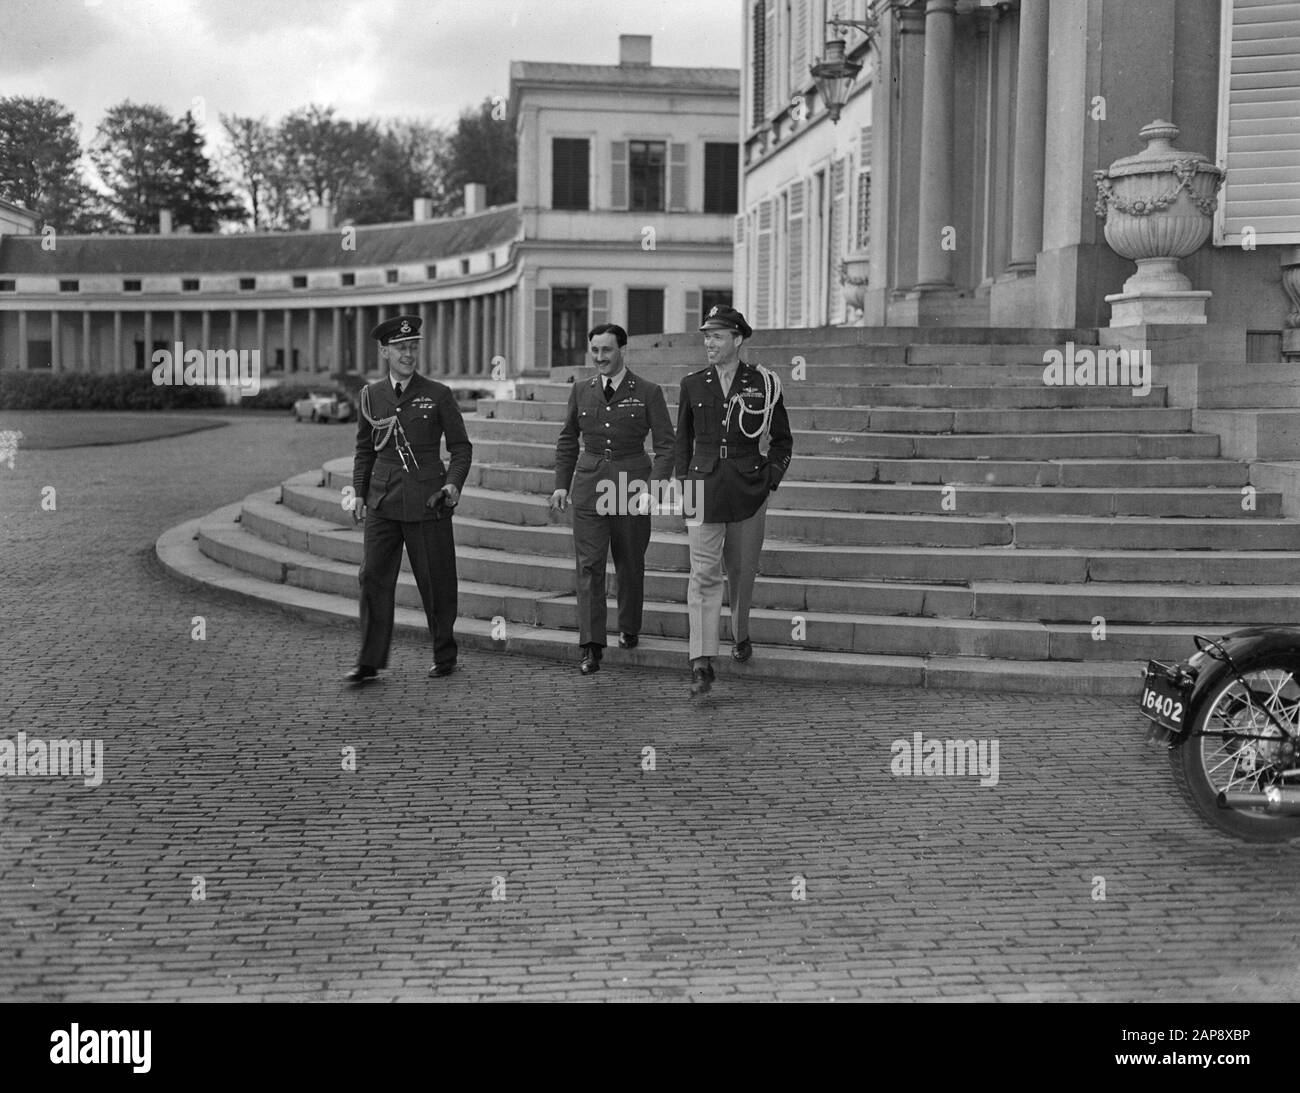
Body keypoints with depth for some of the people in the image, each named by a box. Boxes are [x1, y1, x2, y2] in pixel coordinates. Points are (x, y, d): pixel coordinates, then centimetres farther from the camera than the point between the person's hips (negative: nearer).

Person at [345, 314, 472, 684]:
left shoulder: (438, 394, 0)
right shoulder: (371, 395, 9)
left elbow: (461, 446, 5)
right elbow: (364, 449, 17)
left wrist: (454, 483, -11)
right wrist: (359, 492, 9)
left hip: (428, 501, -2)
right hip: (383, 501, 2)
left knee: (436, 581, 3)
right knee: (373, 577, -4)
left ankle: (445, 657, 19)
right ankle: (370, 662, 1)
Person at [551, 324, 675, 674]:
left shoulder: (648, 392, -3)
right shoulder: (581, 391, 7)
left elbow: (665, 444, -4)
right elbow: (567, 440, 17)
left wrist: (653, 487, -16)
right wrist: (562, 484, 9)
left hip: (632, 485, -2)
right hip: (589, 486, 2)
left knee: (630, 565, 10)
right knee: (589, 566, -6)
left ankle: (629, 629, 32)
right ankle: (592, 647, -7)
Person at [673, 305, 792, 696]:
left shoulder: (764, 384, 0)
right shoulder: (692, 385, 5)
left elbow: (782, 440, 10)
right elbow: (682, 440, 14)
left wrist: (771, 478, -1)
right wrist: (683, 482, 6)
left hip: (748, 488, 0)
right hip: (704, 487, 0)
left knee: (742, 569, 12)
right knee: (704, 573, -9)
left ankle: (741, 634, 38)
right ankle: (701, 663, -12)